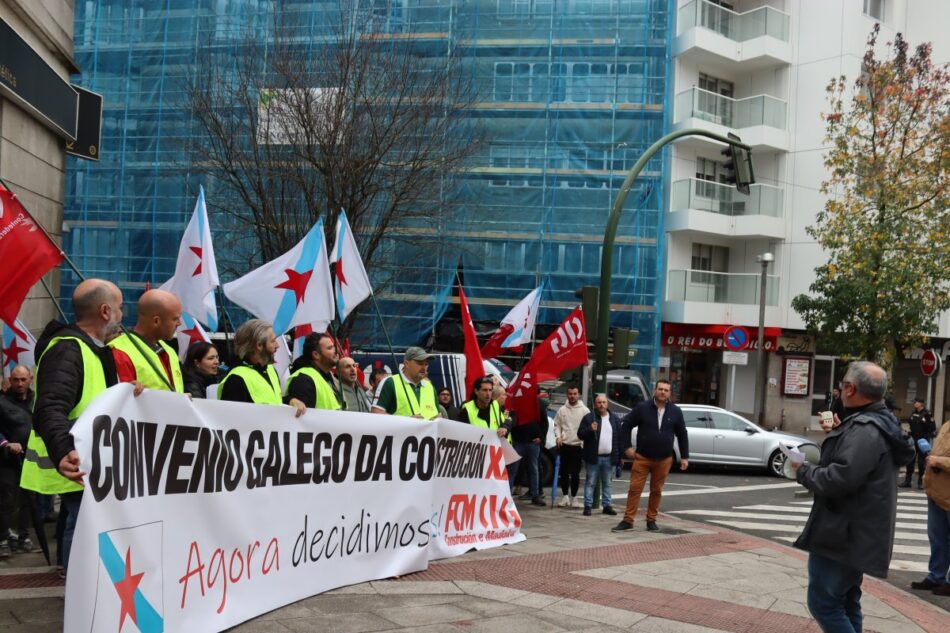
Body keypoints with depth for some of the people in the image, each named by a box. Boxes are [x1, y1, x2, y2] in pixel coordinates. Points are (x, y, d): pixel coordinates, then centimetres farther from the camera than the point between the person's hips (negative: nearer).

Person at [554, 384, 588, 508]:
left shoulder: (584, 410, -2)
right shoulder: (562, 410, 5)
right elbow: (557, 425, 9)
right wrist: (558, 436, -6)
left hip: (578, 445, -2)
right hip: (564, 445, 2)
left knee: (575, 473, 0)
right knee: (564, 472, 8)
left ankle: (574, 497, 11)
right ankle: (565, 496, 19)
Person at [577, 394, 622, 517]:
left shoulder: (615, 419, 9)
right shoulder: (589, 418, -1)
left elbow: (620, 437, 10)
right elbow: (580, 434, -3)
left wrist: (621, 455, 5)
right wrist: (590, 430, -22)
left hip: (609, 458, 3)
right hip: (593, 457, -3)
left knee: (608, 483, 9)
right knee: (590, 482, 0)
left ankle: (607, 505, 16)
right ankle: (588, 505, 4)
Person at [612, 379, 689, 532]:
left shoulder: (675, 412, 2)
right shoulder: (642, 408, -5)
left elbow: (682, 435, 9)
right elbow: (626, 425, 2)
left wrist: (684, 457, 7)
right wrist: (627, 447, -4)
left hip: (664, 460, 2)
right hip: (642, 458, -2)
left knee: (657, 491, 9)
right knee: (634, 489, -3)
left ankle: (651, 520, 21)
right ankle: (628, 520, 1)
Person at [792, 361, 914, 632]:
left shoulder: (864, 429, -22)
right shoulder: (878, 422, 12)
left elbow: (840, 479, -31)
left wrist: (804, 471, -15)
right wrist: (837, 434, 13)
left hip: (845, 533, -11)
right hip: (857, 532, 11)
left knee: (823, 602, -6)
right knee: (845, 601, 18)